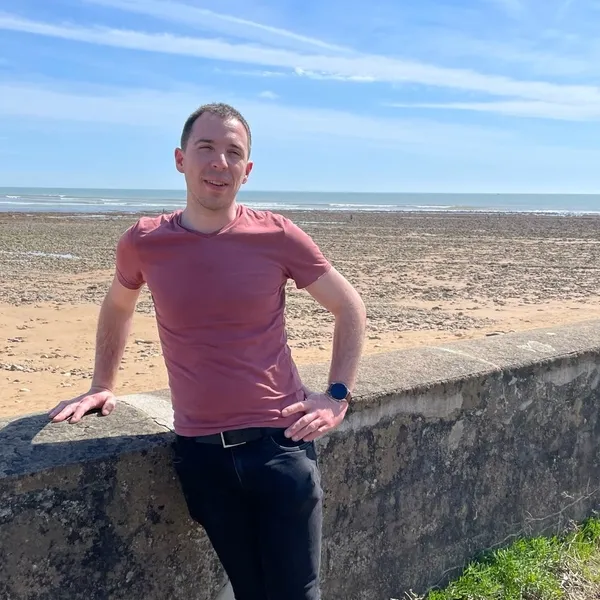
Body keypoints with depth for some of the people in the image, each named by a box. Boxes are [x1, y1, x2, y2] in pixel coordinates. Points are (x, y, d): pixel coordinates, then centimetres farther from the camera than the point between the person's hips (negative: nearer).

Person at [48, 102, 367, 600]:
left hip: (279, 442, -1)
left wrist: (338, 394, -3)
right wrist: (102, 386, 18)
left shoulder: (277, 237, -8)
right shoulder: (144, 242, -2)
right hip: (200, 452, 2)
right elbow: (118, 307, 19)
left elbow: (349, 307, 4)